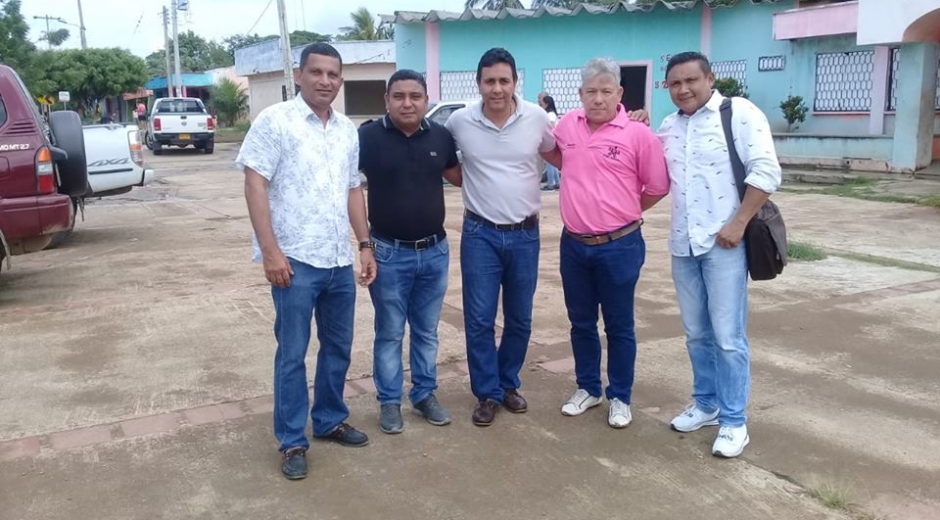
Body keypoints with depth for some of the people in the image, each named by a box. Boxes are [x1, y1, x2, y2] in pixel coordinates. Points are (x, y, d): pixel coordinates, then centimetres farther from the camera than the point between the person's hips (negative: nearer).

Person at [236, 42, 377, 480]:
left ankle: (330, 420, 34)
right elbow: (255, 185, -11)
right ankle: (292, 441, 17)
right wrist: (271, 251, -17)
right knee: (292, 353, 4)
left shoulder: (348, 130, 12)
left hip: (340, 261, 6)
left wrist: (365, 244, 12)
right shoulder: (275, 120, -7)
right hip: (295, 260, -6)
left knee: (338, 347, 16)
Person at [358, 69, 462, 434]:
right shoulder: (368, 136, -10)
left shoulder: (441, 136, 1)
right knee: (389, 333, 9)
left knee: (426, 331, 16)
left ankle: (425, 394, 30)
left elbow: (458, 177, 17)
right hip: (389, 252, -3)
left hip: (435, 251, 3)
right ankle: (389, 401, 23)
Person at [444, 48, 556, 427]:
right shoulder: (460, 121, -8)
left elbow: (557, 155, 12)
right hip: (480, 234, -1)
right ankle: (487, 393, 17)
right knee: (479, 320, 1)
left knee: (519, 319, 12)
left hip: (525, 234, 1)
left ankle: (509, 384, 31)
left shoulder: (536, 117, -6)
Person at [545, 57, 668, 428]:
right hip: (573, 244, 4)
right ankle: (587, 388, 32)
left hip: (619, 247, -4)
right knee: (581, 322, 16)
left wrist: (622, 214, 6)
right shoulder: (567, 125, 3)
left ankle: (620, 398, 23)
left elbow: (658, 188, -2)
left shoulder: (638, 134, -10)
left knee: (619, 326, 8)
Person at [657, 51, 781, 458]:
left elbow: (766, 172, -13)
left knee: (728, 336, -1)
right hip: (683, 244, 6)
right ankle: (706, 404, 31)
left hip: (723, 242, -6)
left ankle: (734, 421, 11)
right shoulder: (668, 127, 13)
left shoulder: (740, 113, -7)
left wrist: (737, 223, -17)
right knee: (696, 333, 15)